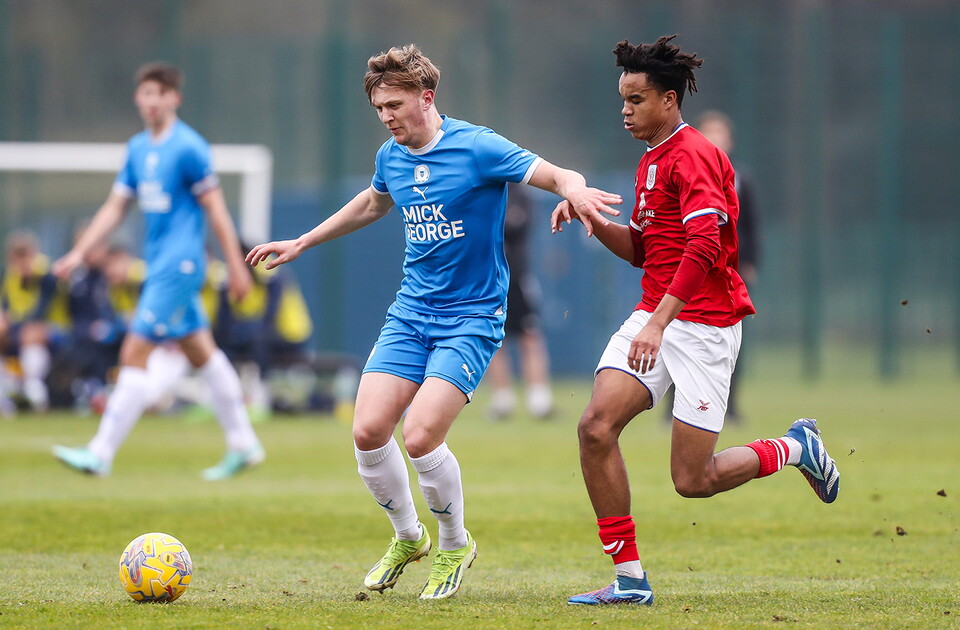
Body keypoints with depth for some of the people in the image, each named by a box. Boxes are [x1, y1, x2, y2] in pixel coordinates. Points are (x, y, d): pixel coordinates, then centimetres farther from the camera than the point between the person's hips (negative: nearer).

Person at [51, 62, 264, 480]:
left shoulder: (187, 147, -13)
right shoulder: (138, 148, 11)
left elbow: (215, 209, -10)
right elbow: (115, 207, 14)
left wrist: (236, 267, -8)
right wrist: (78, 253, 7)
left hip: (179, 265, -8)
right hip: (159, 265, 8)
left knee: (134, 355, -11)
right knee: (201, 352, 14)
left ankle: (101, 453, -11)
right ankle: (243, 445, 22)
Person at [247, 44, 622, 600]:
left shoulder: (477, 148, -13)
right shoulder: (391, 157, 7)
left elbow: (561, 177, -17)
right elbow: (371, 205, 30)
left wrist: (576, 192, -41)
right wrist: (301, 243, 35)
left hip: (472, 317, -6)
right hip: (411, 310, 6)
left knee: (420, 438, -19)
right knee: (369, 431, -8)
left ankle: (456, 544, 8)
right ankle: (407, 538, 18)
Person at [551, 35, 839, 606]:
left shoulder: (693, 156, -14)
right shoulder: (652, 161, 18)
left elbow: (705, 245, -26)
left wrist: (658, 323, -32)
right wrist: (591, 220, 8)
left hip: (705, 324, -8)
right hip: (655, 318, 8)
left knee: (693, 480, -6)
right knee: (596, 427, -13)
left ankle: (797, 447, 22)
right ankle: (629, 578, -7)